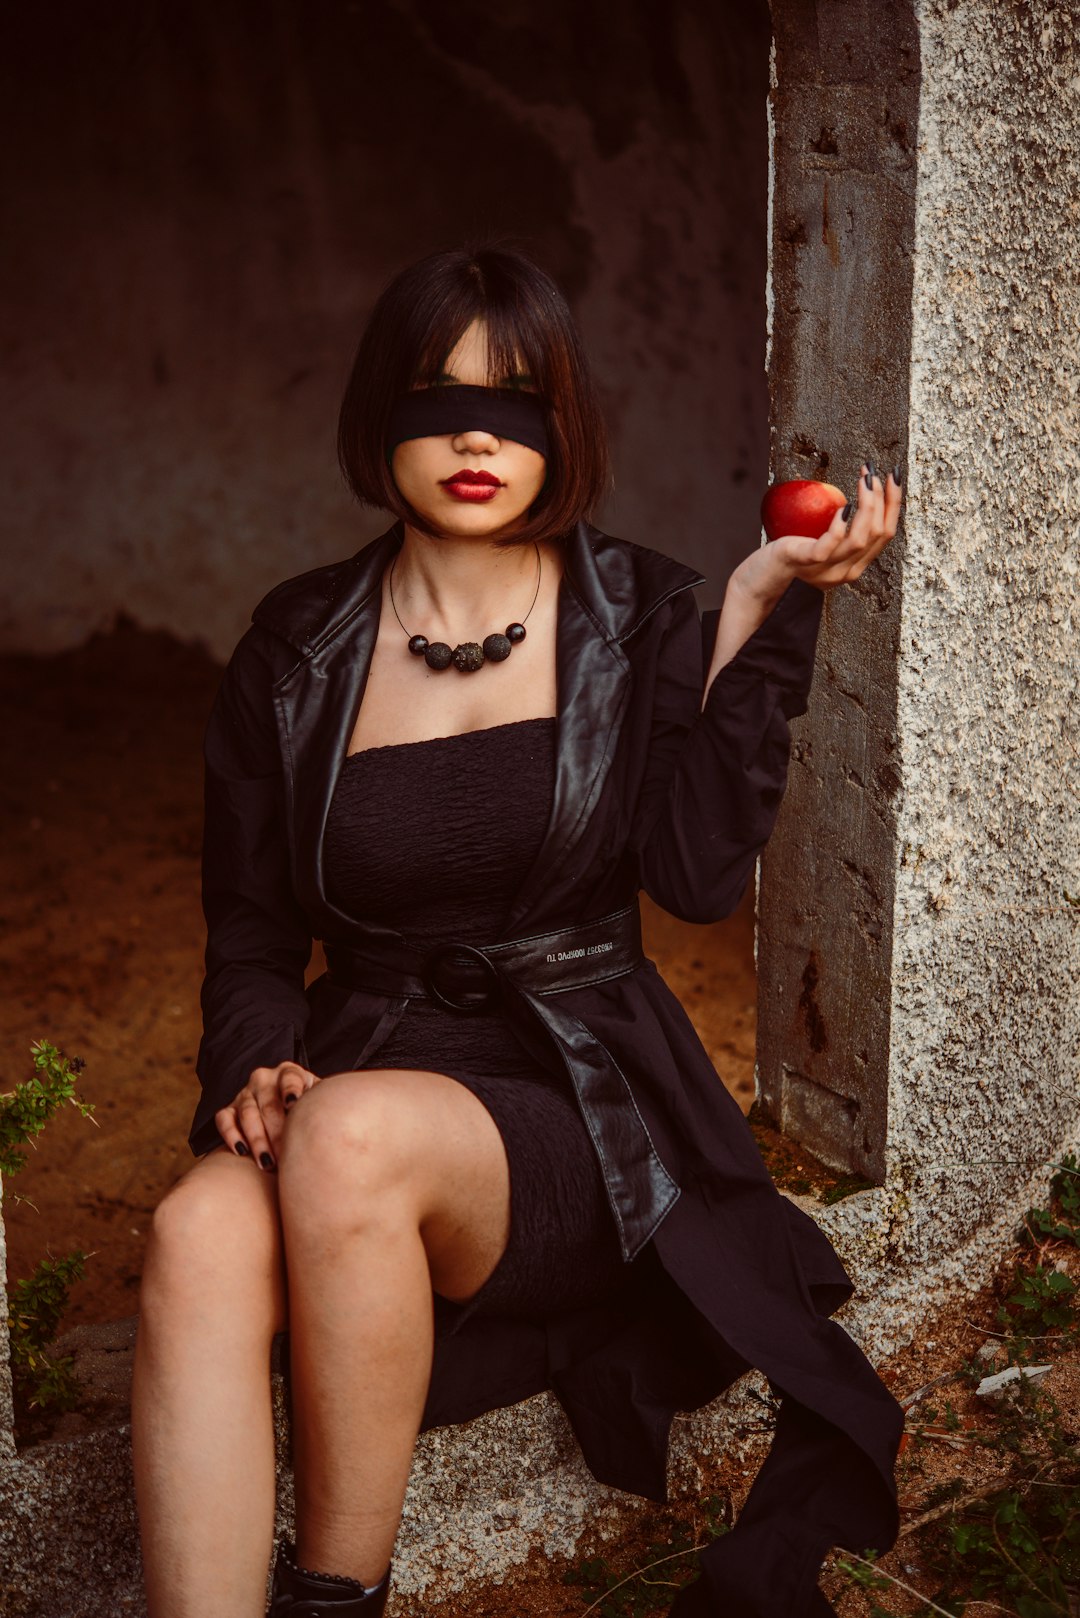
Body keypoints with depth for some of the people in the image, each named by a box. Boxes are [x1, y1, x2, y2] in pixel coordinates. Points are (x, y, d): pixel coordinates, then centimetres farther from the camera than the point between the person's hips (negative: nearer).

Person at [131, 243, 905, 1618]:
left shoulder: (637, 615, 5)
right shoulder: (298, 651, 9)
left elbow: (700, 873, -10)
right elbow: (250, 937, 12)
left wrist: (758, 612, -14)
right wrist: (259, 1067, -9)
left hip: (583, 1111, -1)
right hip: (358, 1080, 2)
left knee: (352, 1136, -34)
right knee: (202, 1230, -33)